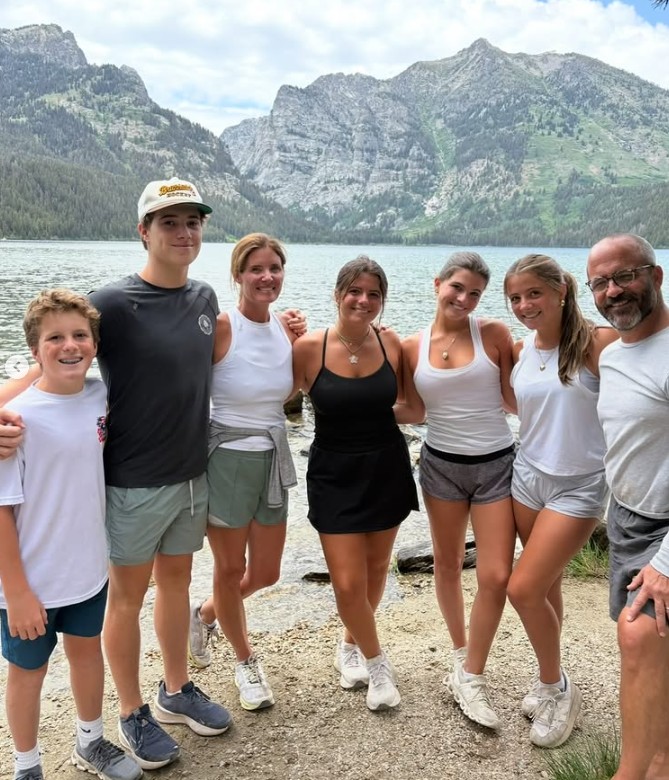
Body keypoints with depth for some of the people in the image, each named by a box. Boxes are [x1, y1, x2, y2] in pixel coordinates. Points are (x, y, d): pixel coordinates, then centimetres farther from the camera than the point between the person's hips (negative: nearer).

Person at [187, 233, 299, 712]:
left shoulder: (286, 327, 2)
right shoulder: (221, 326, -16)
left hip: (275, 458, 6)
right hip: (229, 458, -6)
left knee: (266, 573, 16)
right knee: (231, 568, 12)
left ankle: (206, 614, 47)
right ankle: (246, 660, 38)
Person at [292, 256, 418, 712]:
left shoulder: (390, 343, -4)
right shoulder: (310, 347, -13)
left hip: (386, 469, 3)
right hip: (335, 474, -3)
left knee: (376, 566, 16)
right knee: (349, 583, -3)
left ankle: (351, 646, 43)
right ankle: (376, 661, 26)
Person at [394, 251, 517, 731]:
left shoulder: (494, 334, -6)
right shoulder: (412, 348, 0)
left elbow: (514, 401, -4)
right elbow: (414, 412, 7)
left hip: (496, 464, -2)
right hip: (441, 465, 2)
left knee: (496, 577, -5)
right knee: (448, 565, 15)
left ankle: (471, 677, 15)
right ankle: (462, 652, 40)